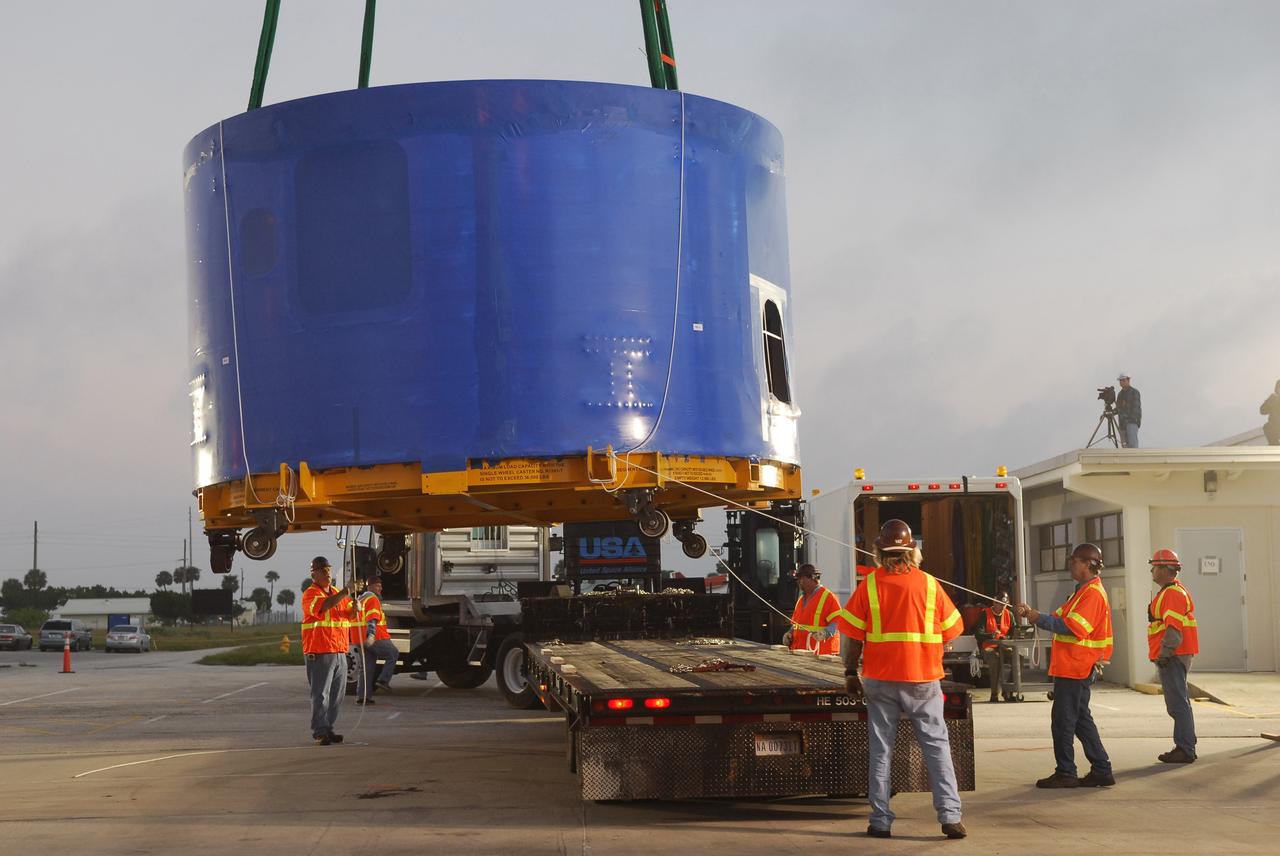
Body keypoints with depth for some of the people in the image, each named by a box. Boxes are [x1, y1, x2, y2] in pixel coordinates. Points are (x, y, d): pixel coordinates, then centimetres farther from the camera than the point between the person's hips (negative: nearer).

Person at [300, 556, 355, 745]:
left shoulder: (337, 593, 17)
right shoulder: (310, 594, -6)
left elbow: (351, 612, 13)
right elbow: (321, 606, -26)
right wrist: (341, 595, -38)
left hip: (340, 652, 7)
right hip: (320, 653, -7)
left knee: (336, 694, 11)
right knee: (320, 694, -7)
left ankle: (328, 728, 19)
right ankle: (320, 733, -7)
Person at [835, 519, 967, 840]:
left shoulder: (869, 586, -4)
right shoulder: (929, 584, -1)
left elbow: (853, 636, -3)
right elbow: (950, 630, 6)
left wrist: (851, 673, 6)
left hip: (880, 680, 0)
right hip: (923, 679, 0)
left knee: (881, 748, 7)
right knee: (937, 745, 6)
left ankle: (880, 821, 8)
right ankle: (950, 816, 0)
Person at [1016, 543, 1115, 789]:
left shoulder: (1093, 593, -15)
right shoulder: (1084, 591, 18)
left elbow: (1072, 627, -24)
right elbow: (1060, 619, 15)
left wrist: (1039, 618, -19)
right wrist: (1032, 614, 1)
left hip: (1075, 668, -10)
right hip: (1072, 666, 10)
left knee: (1063, 720, -5)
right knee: (1080, 719, 14)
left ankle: (1065, 773, 1)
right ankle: (1101, 770, 17)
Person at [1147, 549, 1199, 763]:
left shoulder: (1173, 593, -14)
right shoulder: (1169, 592, 20)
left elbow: (1174, 628, -23)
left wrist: (1164, 654, -25)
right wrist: (1163, 655, 22)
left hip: (1173, 658, -11)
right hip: (1173, 657, 11)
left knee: (1178, 704, -9)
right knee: (1177, 703, 14)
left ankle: (1185, 750, -8)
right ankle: (1184, 747, 19)